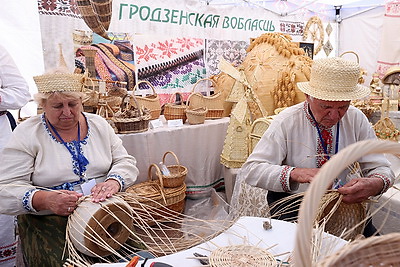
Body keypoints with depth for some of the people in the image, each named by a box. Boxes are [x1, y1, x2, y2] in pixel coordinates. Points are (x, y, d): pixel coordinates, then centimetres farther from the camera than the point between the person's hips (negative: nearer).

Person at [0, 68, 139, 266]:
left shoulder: (99, 125, 8)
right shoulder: (26, 134, -3)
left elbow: (126, 161, 6)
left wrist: (113, 181, -18)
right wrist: (45, 199, -29)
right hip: (48, 221, -2)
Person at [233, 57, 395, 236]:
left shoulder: (357, 119, -1)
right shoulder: (286, 122, -11)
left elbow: (381, 168, 1)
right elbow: (250, 170, -17)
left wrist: (375, 184, -25)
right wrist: (295, 173, -35)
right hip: (291, 201, -3)